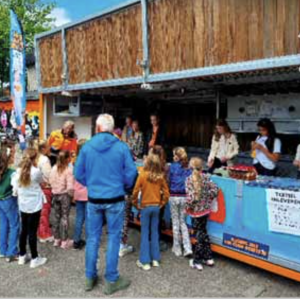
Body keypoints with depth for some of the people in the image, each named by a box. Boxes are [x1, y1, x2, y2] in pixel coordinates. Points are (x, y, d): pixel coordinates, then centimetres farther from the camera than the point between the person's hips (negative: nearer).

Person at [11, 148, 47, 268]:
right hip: (34, 205, -5)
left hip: (23, 205, 5)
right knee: (32, 231, 2)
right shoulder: (36, 171, -17)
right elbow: (41, 181, 4)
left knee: (24, 230, 17)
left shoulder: (18, 171, -3)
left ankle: (22, 256, 30)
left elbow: (15, 189, 1)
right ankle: (35, 259, 13)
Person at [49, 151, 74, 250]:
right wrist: (72, 195, -6)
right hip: (65, 195, -5)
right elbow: (70, 186, -22)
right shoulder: (69, 170, -19)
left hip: (55, 194, 6)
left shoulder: (54, 168, -1)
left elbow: (51, 181, 2)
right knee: (65, 217, 4)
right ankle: (64, 241, 10)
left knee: (56, 216, 14)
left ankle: (56, 239, 25)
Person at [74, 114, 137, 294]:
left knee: (93, 239, 15)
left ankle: (90, 278, 28)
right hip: (115, 200, -2)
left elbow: (79, 174, 0)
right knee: (114, 239, 9)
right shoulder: (122, 147, -10)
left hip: (93, 200, 2)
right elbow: (131, 174, -9)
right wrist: (124, 188, 11)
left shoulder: (87, 147, -4)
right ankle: (112, 281, 19)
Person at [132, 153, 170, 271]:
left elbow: (135, 191, -12)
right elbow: (166, 193, 0)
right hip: (156, 207, 3)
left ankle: (145, 261, 8)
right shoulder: (161, 176, -3)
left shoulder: (142, 175, -13)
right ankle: (155, 259, 21)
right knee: (155, 232, 13)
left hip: (145, 207, -3)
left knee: (145, 233, 5)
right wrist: (162, 203, 11)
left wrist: (135, 204, 0)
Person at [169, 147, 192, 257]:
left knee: (175, 222, 10)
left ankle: (177, 248, 20)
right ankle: (187, 248, 7)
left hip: (174, 197, -3)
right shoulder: (188, 168, -2)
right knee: (182, 222, 15)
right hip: (185, 197, 3)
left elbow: (169, 181, -2)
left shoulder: (173, 167, -8)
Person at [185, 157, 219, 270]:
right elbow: (215, 190, -6)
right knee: (203, 232, 20)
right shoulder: (206, 177, -1)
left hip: (196, 211, -4)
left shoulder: (189, 179, -14)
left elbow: (191, 196, -22)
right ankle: (208, 258, 27)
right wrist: (208, 199, 7)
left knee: (199, 235, 4)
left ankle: (197, 262, 14)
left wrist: (187, 206, -8)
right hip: (206, 209, 4)